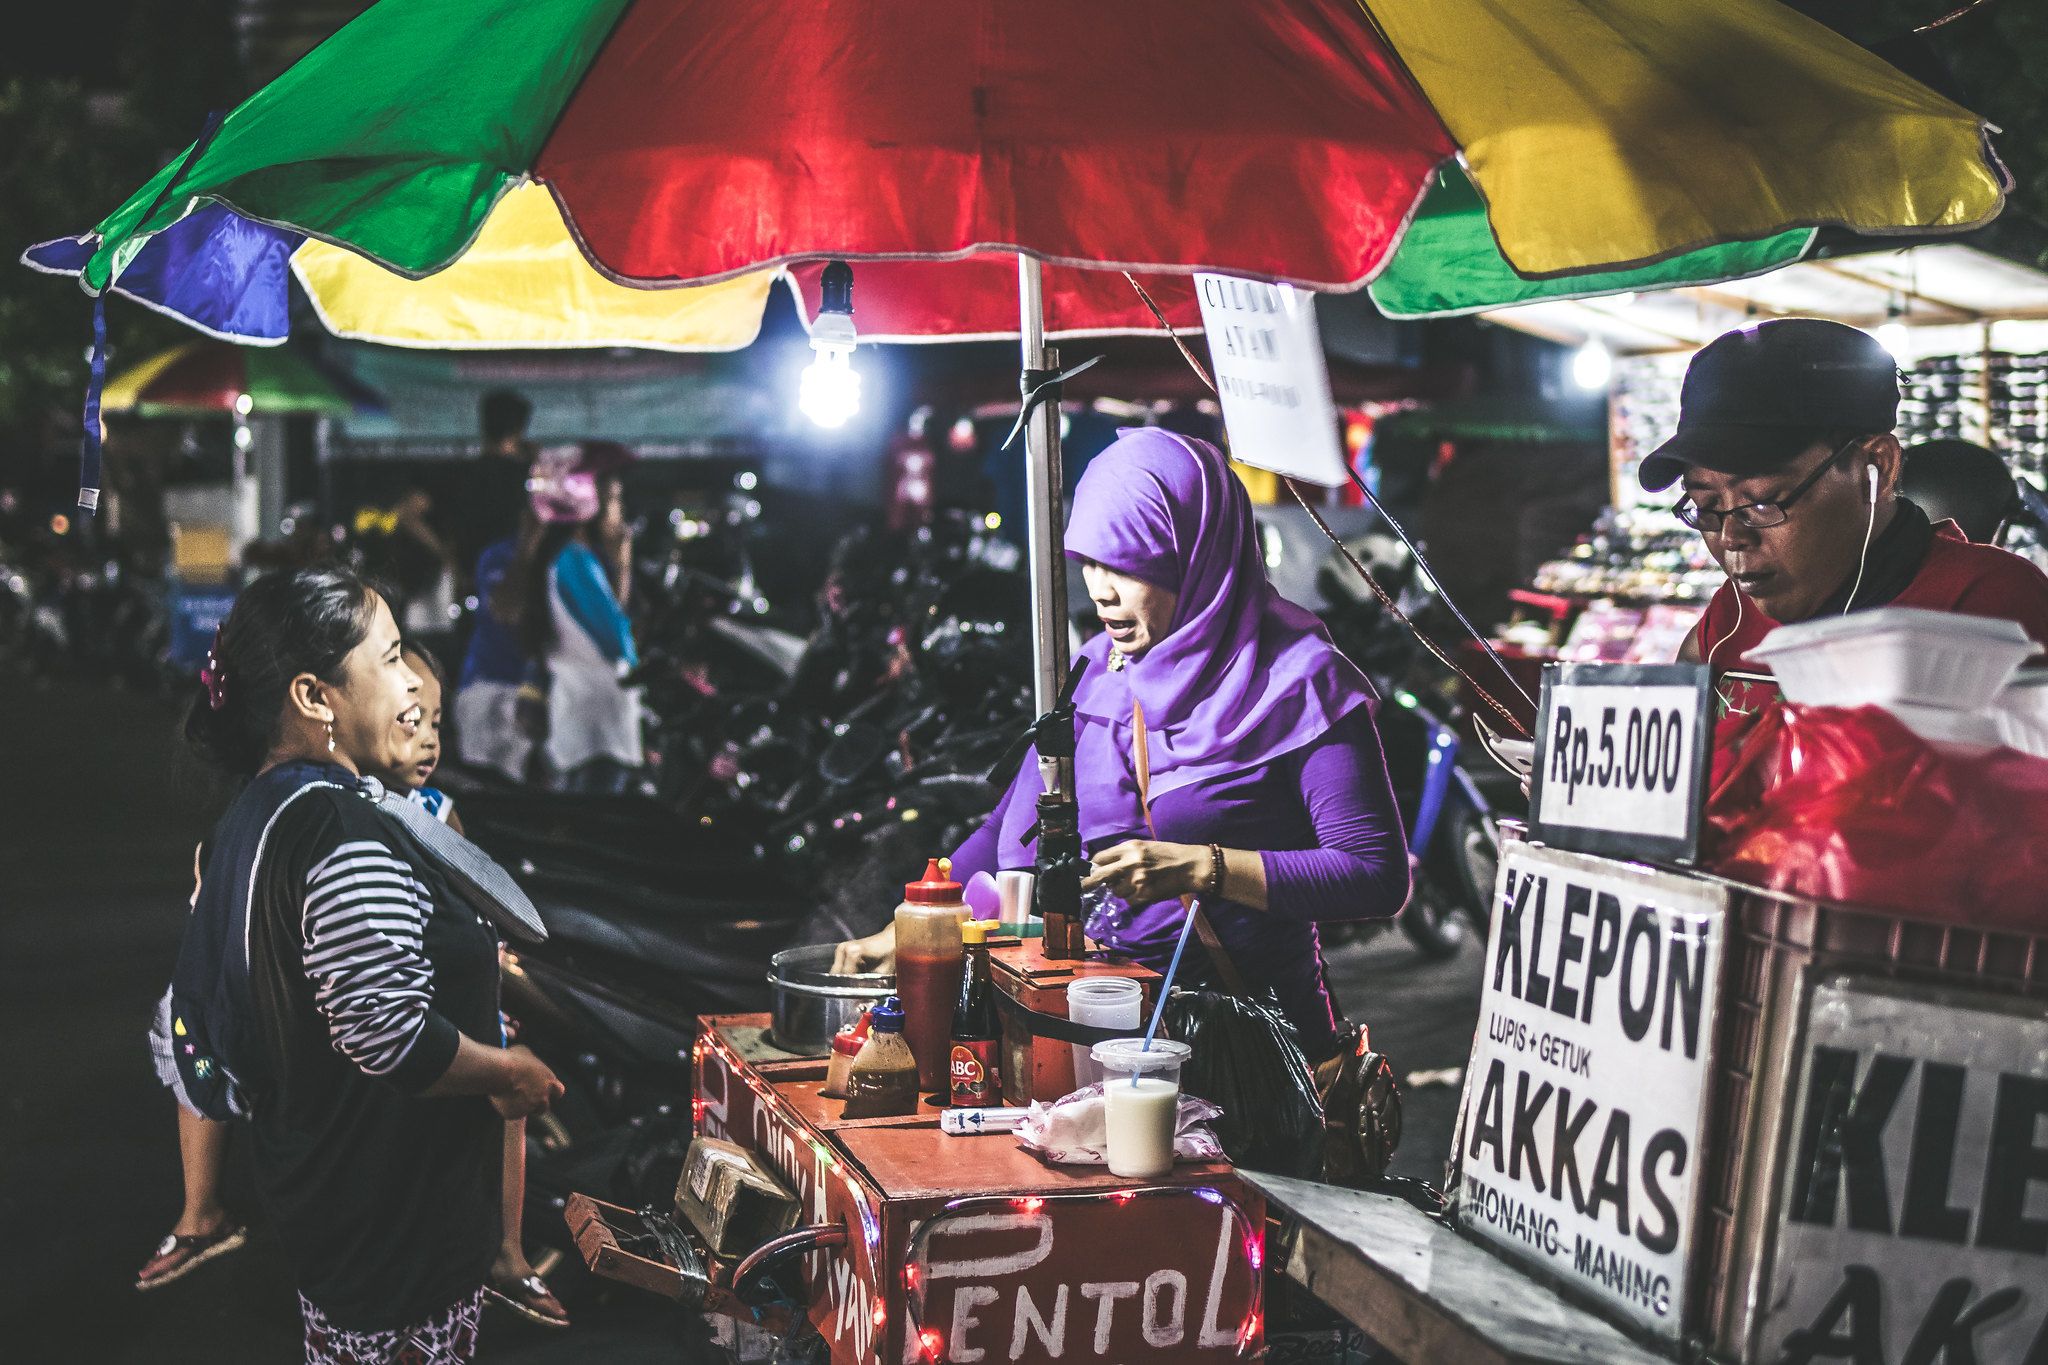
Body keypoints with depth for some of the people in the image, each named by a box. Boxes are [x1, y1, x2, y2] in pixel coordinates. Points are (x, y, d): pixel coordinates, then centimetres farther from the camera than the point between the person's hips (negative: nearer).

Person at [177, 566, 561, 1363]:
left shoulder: (256, 813, 6)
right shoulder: (347, 834, -25)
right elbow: (392, 1039, -30)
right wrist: (510, 1075, -14)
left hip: (306, 1171, 10)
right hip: (394, 1205, -10)